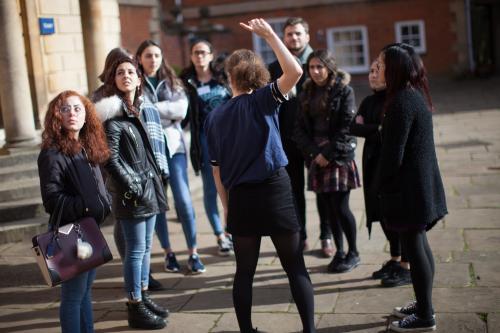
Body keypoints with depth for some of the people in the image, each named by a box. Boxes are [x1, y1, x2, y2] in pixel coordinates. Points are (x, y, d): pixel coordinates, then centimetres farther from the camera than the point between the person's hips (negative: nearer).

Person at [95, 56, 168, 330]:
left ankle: (143, 296, 26)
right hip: (130, 193, -8)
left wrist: (156, 180, 14)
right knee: (135, 250, -2)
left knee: (146, 246, 15)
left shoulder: (143, 109, 13)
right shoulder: (113, 115, -11)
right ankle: (135, 308, 7)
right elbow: (110, 159, -15)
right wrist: (132, 188, -16)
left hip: (150, 187, 8)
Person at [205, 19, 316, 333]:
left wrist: (227, 207, 16)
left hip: (240, 198, 3)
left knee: (245, 271, 13)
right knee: (296, 268, 6)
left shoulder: (215, 116, 6)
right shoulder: (263, 100, -5)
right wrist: (270, 35, -10)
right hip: (275, 190, -3)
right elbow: (295, 72, -19)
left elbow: (217, 169, 7)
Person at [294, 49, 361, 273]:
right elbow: (300, 128, 7)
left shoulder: (344, 91, -3)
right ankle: (339, 252, 19)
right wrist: (314, 152, -7)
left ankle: (353, 253, 13)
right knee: (329, 207, 8)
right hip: (316, 157, 5)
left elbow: (347, 127, -10)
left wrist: (329, 153, -14)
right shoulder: (307, 93, 11)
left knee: (341, 207, -4)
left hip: (339, 156, -4)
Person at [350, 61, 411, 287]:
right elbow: (353, 127, 3)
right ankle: (395, 260, 28)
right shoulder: (369, 102, 13)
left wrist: (365, 129, -9)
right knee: (383, 213, 13)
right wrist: (377, 130, -12)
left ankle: (406, 267, 9)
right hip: (374, 163, 7)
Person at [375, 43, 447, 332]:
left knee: (413, 246, -2)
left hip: (409, 186, -10)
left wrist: (383, 187, -9)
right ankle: (424, 305, 29)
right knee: (419, 242, 17)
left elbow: (393, 152, -20)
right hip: (423, 181, 10)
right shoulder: (416, 94, 10)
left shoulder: (402, 101, -19)